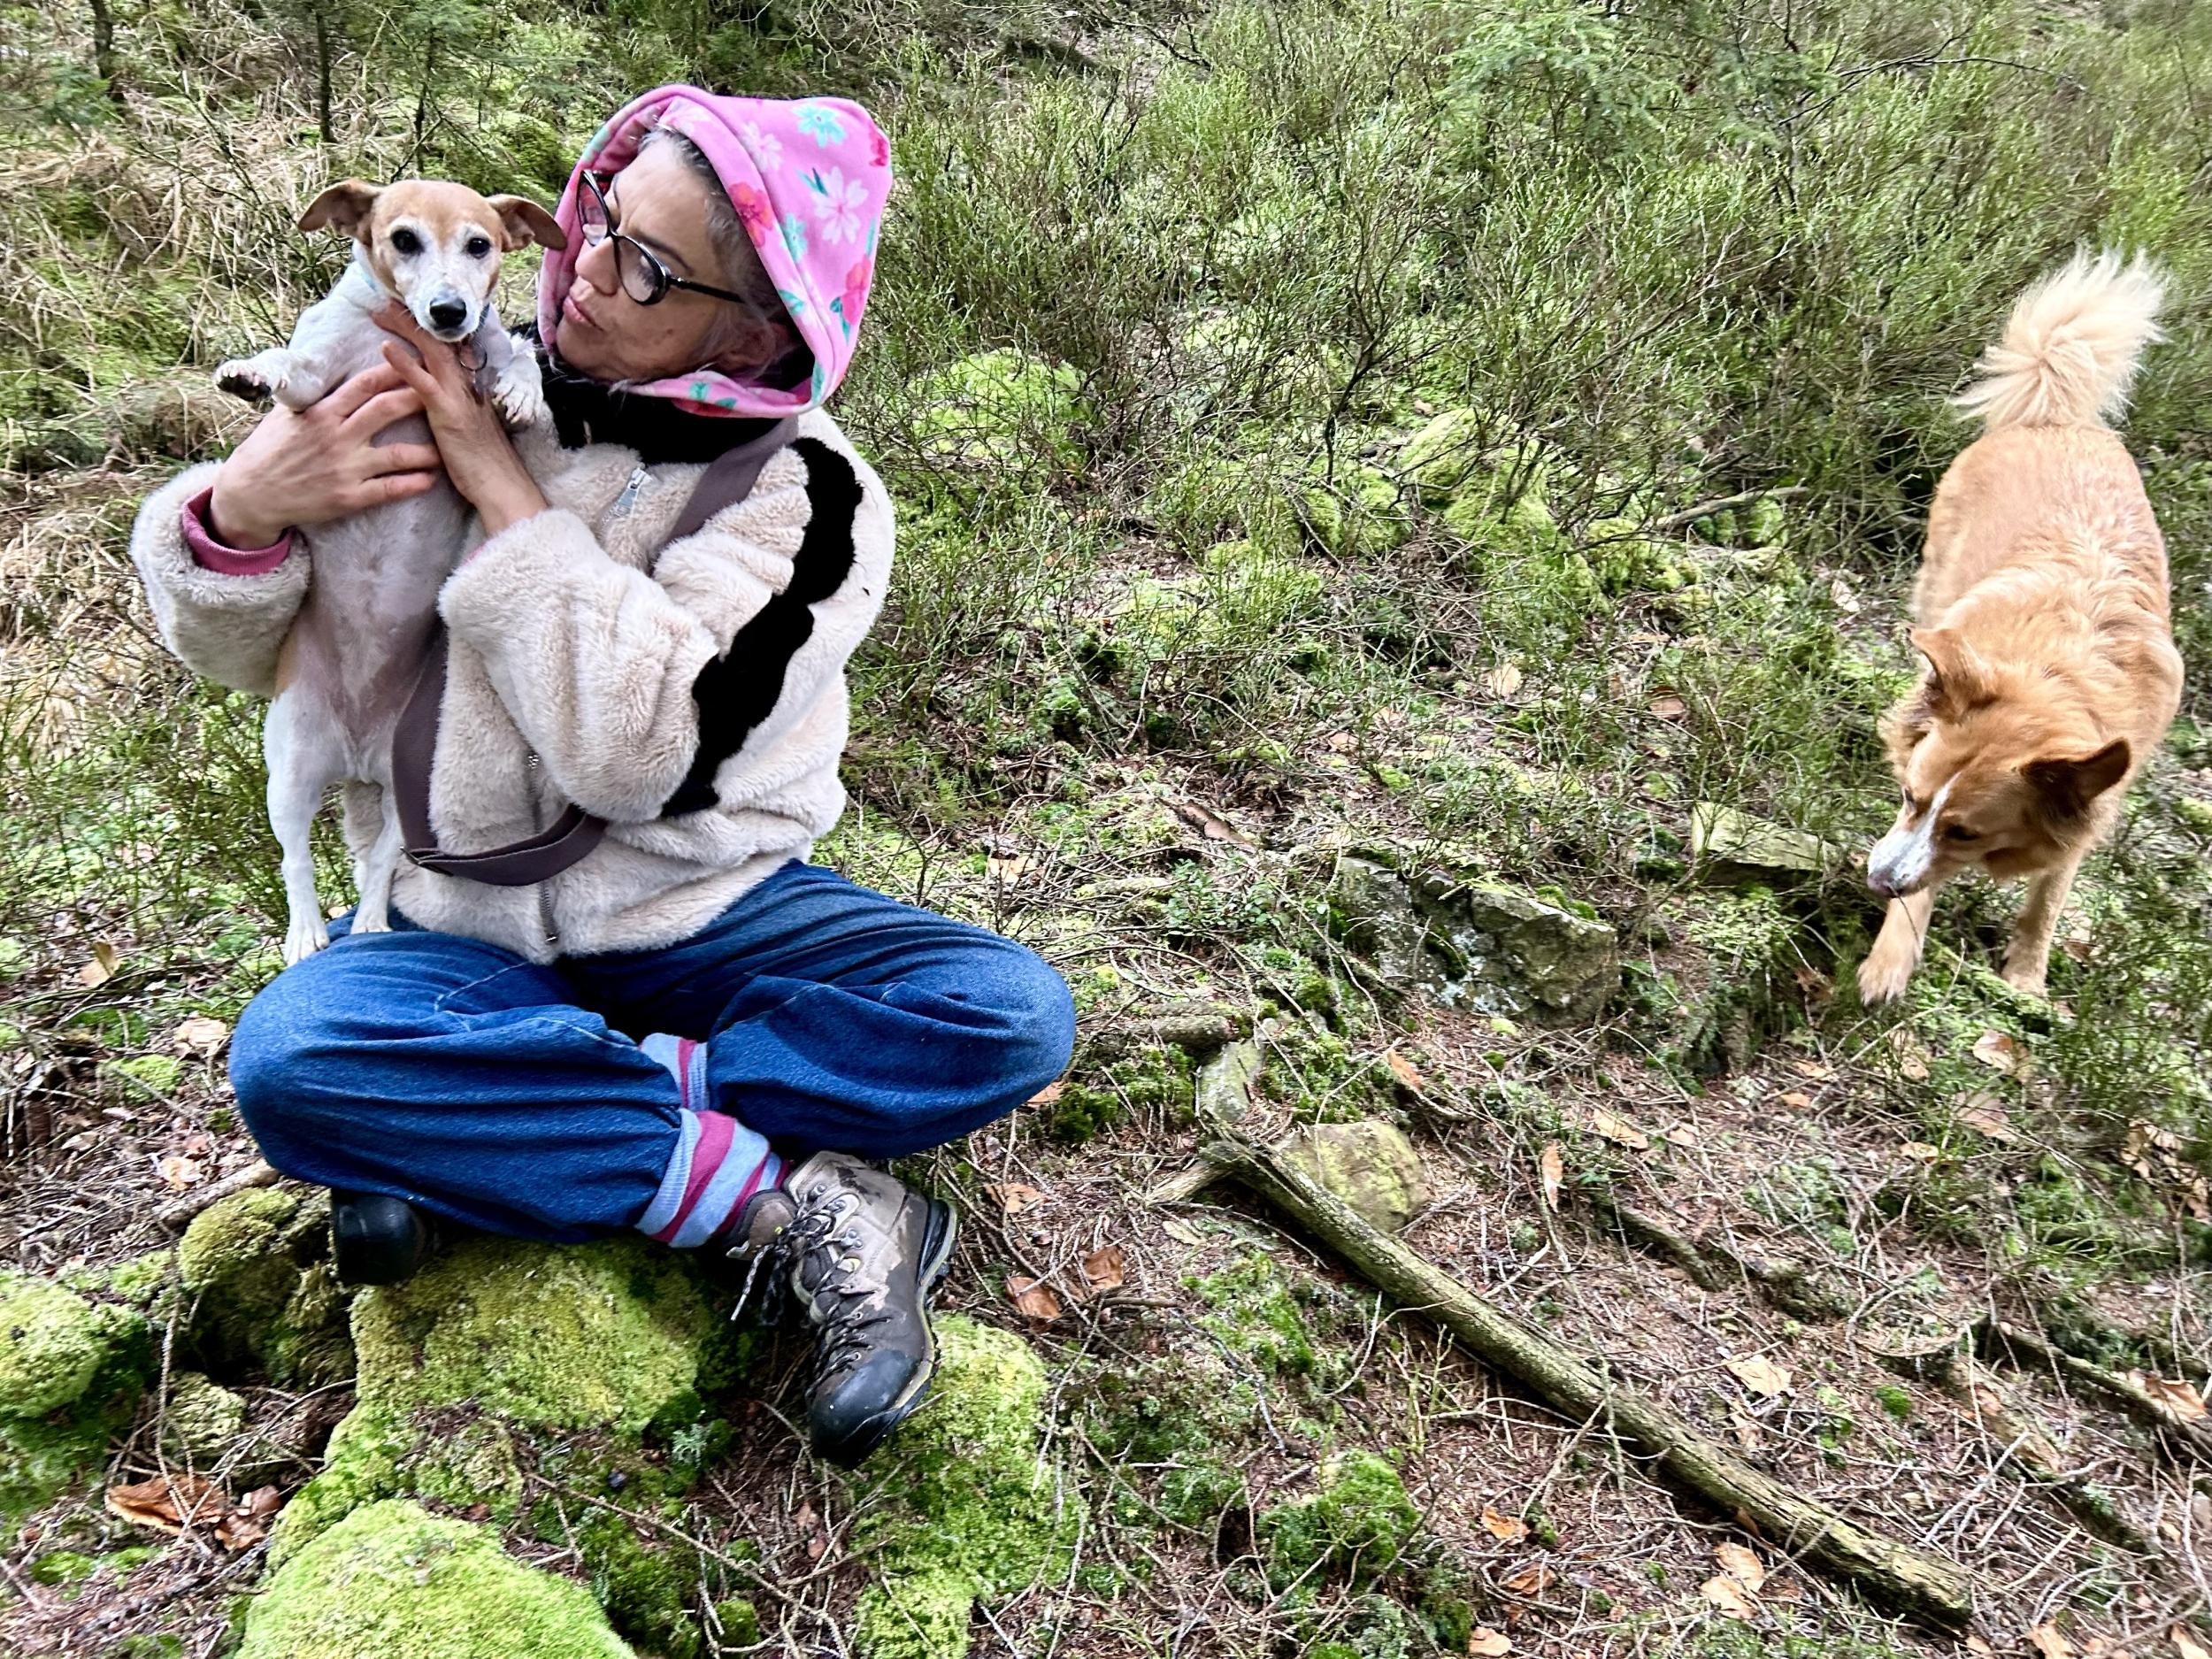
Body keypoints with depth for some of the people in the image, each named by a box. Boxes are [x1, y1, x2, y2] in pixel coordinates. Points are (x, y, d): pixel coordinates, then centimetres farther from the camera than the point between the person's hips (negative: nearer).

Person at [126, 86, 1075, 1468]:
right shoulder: (453, 388, -2)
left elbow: (647, 757, -23)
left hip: (708, 918, -1)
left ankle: (471, 1146, -21)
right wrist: (241, 514, -19)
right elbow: (247, 649, 4)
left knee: (1013, 1014, -24)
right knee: (290, 1063, -31)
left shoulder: (810, 497, -10)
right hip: (466, 929, 2)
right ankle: (798, 1199, -23)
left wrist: (508, 498, -22)